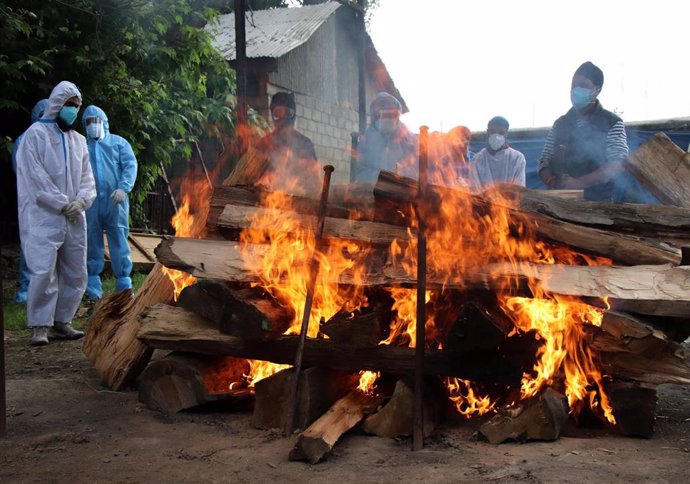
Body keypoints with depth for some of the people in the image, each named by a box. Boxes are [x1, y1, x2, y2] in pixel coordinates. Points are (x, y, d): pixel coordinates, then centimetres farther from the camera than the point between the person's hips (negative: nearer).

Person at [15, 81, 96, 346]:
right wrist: (62, 205, -13)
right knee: (44, 272, -11)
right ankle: (40, 326, -1)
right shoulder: (35, 134, -1)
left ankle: (61, 322, 19)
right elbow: (35, 176, -9)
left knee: (76, 273, 8)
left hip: (74, 220, 6)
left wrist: (81, 201, -8)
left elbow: (87, 177, 12)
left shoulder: (79, 140, 16)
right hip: (44, 217, -6)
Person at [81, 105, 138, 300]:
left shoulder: (118, 142, 11)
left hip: (114, 201, -1)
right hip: (90, 203, 2)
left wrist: (123, 188, -15)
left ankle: (124, 284, 8)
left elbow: (130, 165, 0)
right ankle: (93, 287, 13)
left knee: (119, 241, 1)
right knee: (91, 242, 5)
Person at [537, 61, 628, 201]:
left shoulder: (613, 124, 3)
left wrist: (579, 183, -20)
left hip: (596, 201, -3)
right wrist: (552, 182, -9)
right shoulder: (560, 123, 15)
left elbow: (617, 166, -9)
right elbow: (544, 162, 14)